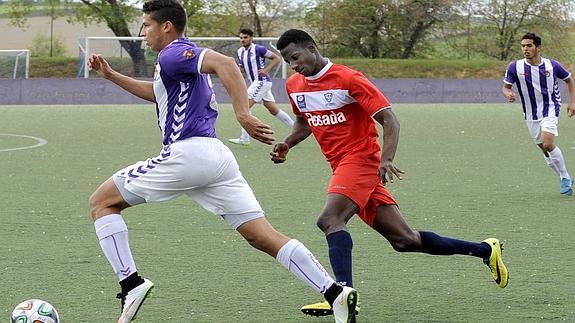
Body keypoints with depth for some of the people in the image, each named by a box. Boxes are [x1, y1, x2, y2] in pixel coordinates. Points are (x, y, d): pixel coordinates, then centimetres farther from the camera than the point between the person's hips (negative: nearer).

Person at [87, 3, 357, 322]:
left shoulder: (173, 53, -3)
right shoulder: (182, 56, 26)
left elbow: (224, 63, -21)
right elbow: (155, 91, 45)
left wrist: (243, 114, -27)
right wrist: (110, 75, 42)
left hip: (187, 152, -9)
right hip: (216, 156, 9)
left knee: (101, 202, 4)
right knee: (263, 236, 1)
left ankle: (131, 284, -10)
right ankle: (335, 292, -12)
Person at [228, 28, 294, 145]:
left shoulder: (258, 49, -13)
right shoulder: (240, 51, 10)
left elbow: (276, 58, -9)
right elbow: (241, 67, 23)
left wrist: (266, 70, -18)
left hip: (262, 81, -9)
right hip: (255, 83, 9)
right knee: (274, 110, 13)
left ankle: (244, 138, -12)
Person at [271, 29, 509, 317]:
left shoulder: (348, 79, -12)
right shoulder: (294, 86, 10)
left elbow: (389, 120, -13)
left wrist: (386, 160, -28)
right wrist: (285, 145, 10)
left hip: (361, 159, -7)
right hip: (341, 167, 7)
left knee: (329, 220, -29)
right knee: (404, 240, 6)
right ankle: (485, 250, 16)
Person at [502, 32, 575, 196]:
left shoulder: (552, 65, -7)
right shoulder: (515, 67, -8)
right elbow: (506, 86, -1)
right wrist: (508, 94, -25)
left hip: (550, 110, -3)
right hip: (530, 114, 3)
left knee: (548, 144, -21)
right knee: (544, 149, 8)